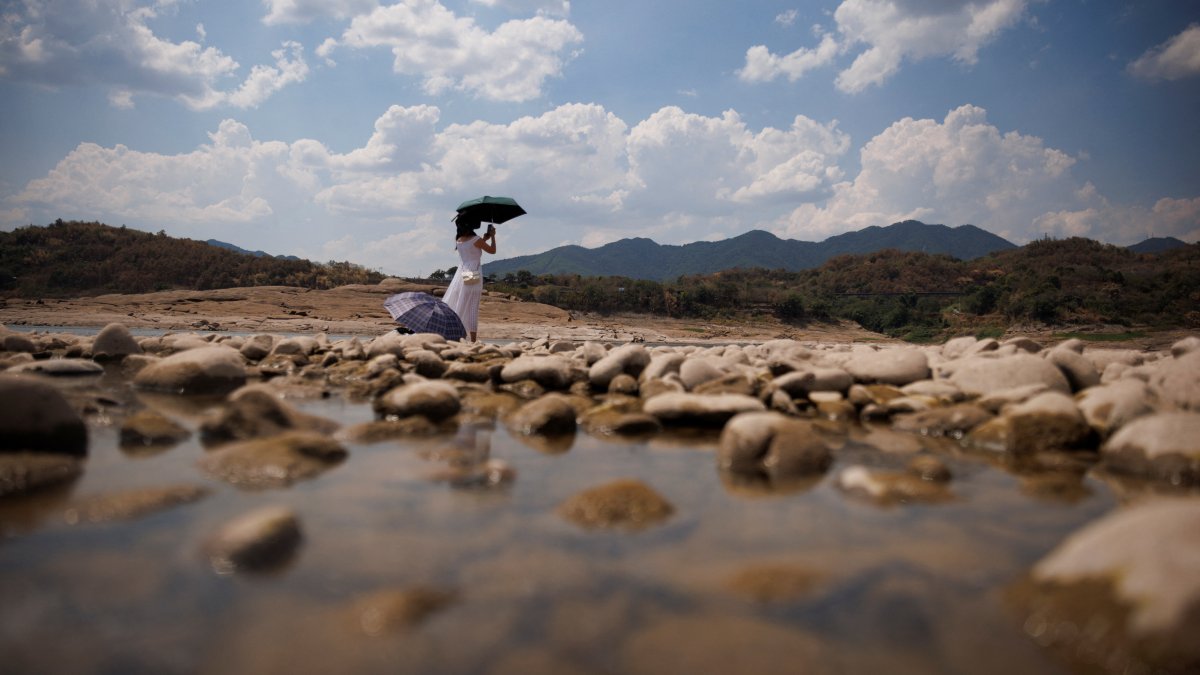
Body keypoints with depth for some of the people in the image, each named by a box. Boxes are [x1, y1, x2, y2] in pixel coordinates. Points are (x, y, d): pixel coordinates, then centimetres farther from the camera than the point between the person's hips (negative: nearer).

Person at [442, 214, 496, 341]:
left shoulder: (458, 239, 7)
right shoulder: (476, 239, -10)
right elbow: (492, 251, 2)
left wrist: (484, 239, 22)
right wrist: (492, 236, 15)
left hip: (461, 274, 5)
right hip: (474, 276, -5)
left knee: (450, 304, 10)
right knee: (472, 308, -1)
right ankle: (473, 340, 2)